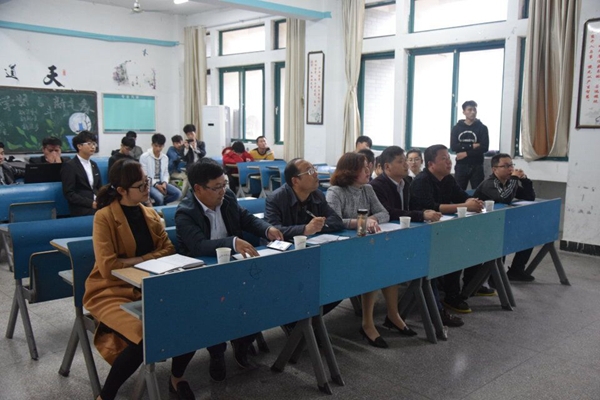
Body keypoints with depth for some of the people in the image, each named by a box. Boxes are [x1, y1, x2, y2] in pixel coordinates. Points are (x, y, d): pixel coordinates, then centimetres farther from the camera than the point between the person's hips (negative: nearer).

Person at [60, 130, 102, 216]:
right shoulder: (69, 166, -2)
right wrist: (91, 203, -17)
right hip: (82, 210, -6)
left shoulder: (94, 164, 19)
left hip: (98, 205, 7)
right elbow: (69, 193, -9)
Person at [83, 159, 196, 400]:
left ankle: (176, 378, 9)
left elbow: (168, 249, 4)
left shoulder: (150, 214, 8)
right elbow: (107, 267, -20)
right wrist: (145, 260, -12)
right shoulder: (104, 217, -12)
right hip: (113, 292, -5)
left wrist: (140, 260, -13)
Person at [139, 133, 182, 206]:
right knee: (159, 197, -34)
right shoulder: (144, 157, -9)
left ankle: (155, 204, -7)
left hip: (161, 183, 6)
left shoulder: (165, 158, 8)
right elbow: (144, 175, -10)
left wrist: (164, 183, -9)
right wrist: (156, 185, -18)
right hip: (149, 184, -6)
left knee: (178, 193, -16)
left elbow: (166, 173, 12)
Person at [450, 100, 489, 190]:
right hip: (461, 166, 1)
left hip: (476, 167, -1)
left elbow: (484, 148, -7)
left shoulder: (482, 128, 4)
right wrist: (472, 146, -12)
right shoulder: (457, 128, 6)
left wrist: (466, 153, -12)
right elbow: (453, 146, -6)